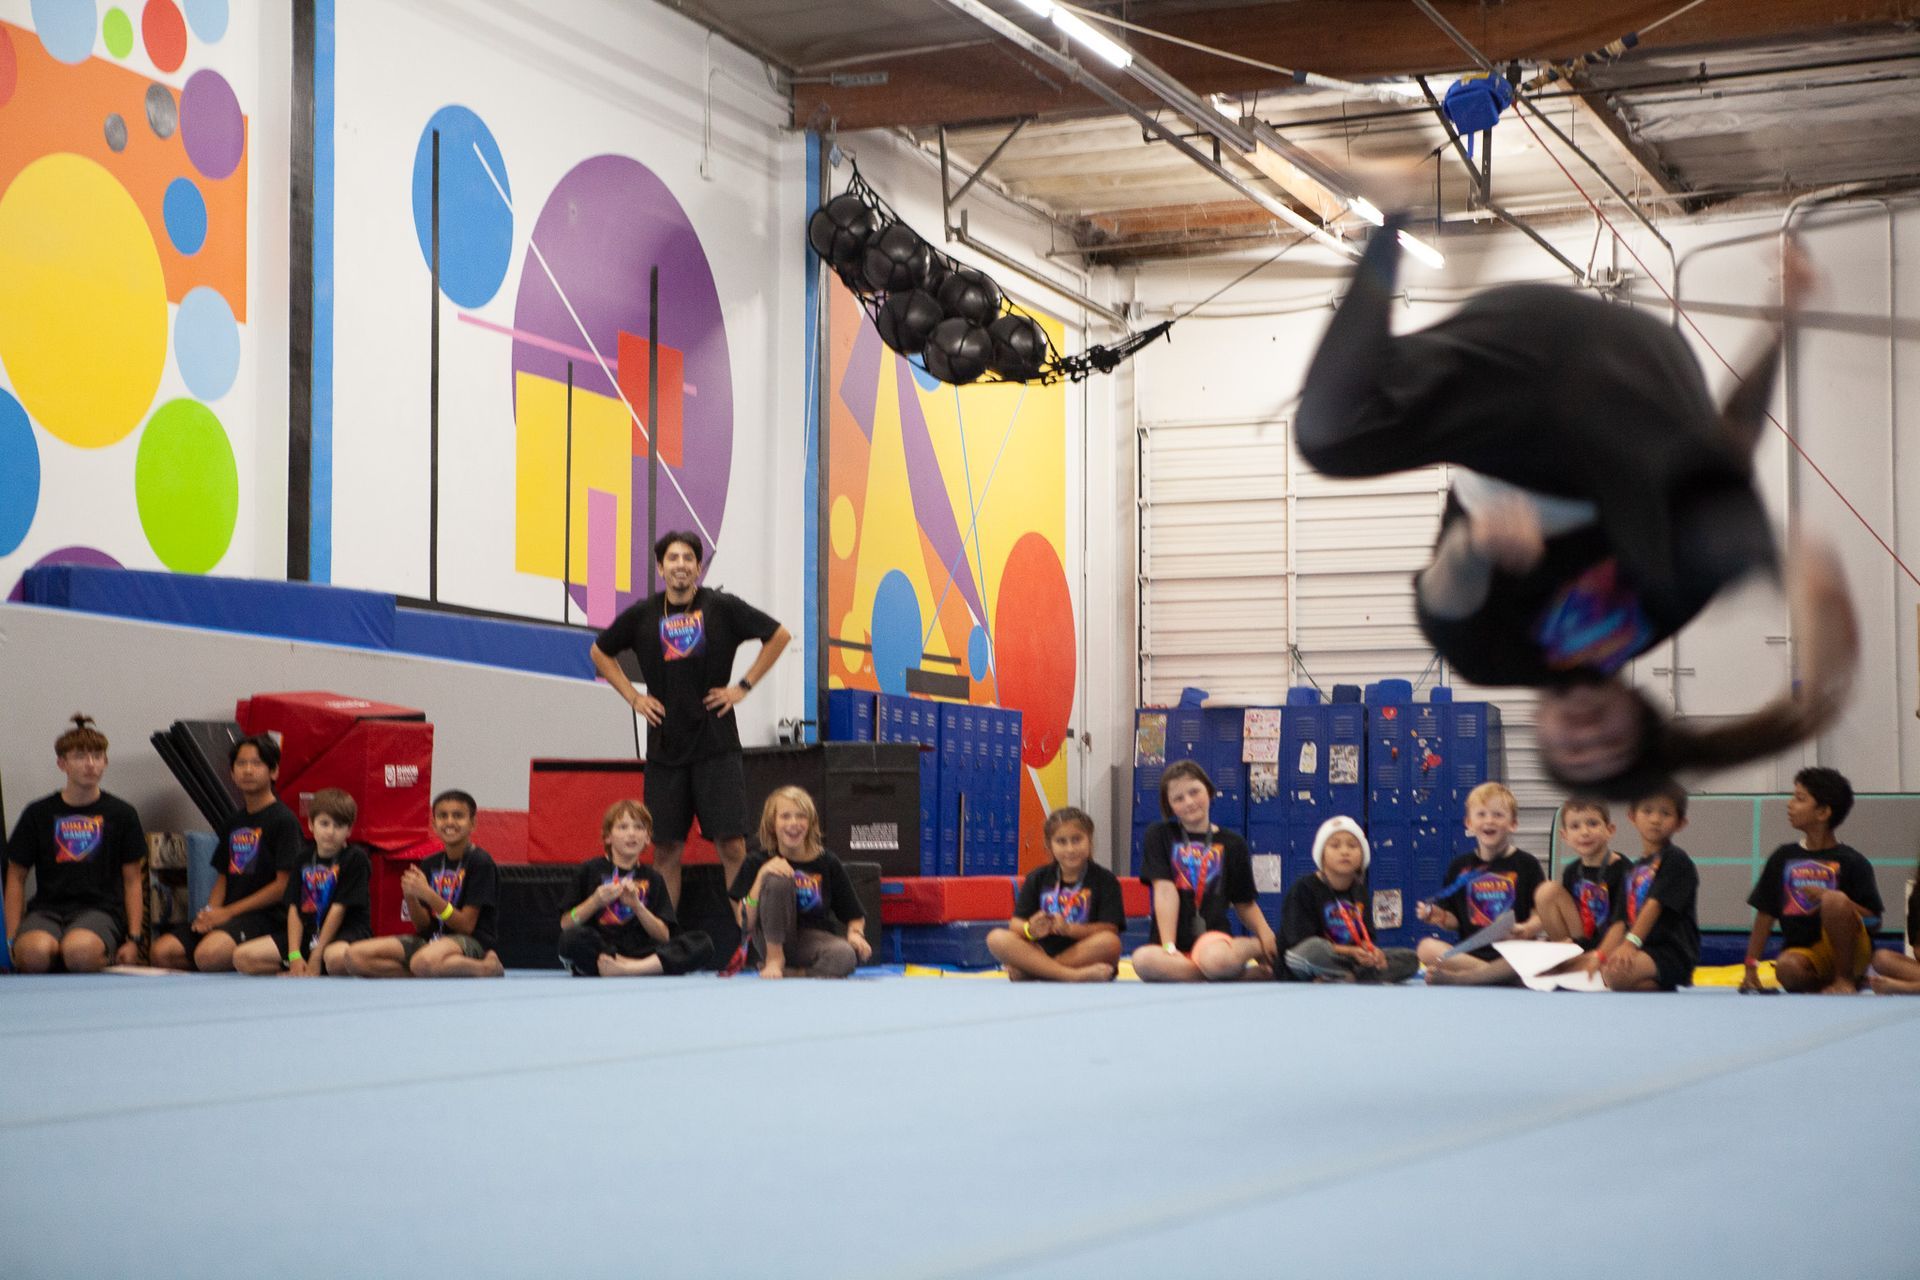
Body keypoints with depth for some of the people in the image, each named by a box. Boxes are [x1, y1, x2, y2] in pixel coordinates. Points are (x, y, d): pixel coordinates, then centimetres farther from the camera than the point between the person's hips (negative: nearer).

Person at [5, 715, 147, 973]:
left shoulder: (121, 814, 9)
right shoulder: (38, 814, 10)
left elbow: (132, 881, 10)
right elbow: (16, 878, 12)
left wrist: (133, 940, 0)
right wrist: (13, 940, 1)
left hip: (99, 909, -1)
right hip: (46, 910, 1)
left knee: (80, 951, -38)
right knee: (36, 951, -36)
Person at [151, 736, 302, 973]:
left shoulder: (284, 820, -4)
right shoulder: (233, 824, 20)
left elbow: (284, 885, -10)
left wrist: (229, 912, -11)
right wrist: (210, 912, -2)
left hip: (263, 916, -7)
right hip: (227, 917, 7)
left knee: (209, 955, -34)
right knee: (162, 951, -13)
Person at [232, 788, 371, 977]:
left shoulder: (355, 858, -7)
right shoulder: (305, 858, 10)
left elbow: (338, 909, -12)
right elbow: (294, 908, 4)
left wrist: (316, 956, -15)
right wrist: (294, 956, -9)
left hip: (346, 933, -6)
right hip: (308, 933, 6)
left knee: (336, 958, -44)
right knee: (242, 958, -8)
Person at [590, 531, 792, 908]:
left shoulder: (722, 607, -1)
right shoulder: (643, 615, 5)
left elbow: (779, 636, 8)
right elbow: (600, 652, 21)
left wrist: (743, 685, 2)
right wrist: (632, 696, 9)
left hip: (716, 745, -2)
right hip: (665, 746, 2)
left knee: (732, 845, -7)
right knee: (665, 849, 4)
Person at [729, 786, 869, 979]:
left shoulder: (828, 864, 2)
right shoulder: (758, 863, -1)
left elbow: (854, 916, 9)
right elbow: (745, 923, -10)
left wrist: (855, 934, -15)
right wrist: (761, 876, -21)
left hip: (814, 939, 1)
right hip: (775, 940, -1)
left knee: (846, 956, -36)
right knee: (778, 879, -27)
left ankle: (789, 973, -12)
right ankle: (774, 960, -14)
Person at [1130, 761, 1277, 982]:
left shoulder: (1232, 844, 12)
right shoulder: (1159, 836, 9)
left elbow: (1246, 904, 16)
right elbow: (1165, 891, -3)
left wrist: (1265, 935, -5)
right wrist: (1168, 948, -13)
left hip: (1214, 937, -1)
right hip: (1178, 948, 1)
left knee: (1215, 958, -41)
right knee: (1143, 960, -38)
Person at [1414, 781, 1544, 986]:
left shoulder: (1526, 864, 6)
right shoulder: (1460, 867, 14)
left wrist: (1527, 929, -22)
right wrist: (1440, 918, -6)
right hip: (1469, 951, 2)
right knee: (1426, 947, -24)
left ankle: (1457, 977, -34)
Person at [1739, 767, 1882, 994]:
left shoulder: (1852, 862, -1)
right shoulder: (1784, 857, 11)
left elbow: (1873, 919, -7)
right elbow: (1765, 915, 12)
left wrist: (1829, 898, -20)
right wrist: (1751, 967, 7)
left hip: (1850, 953, -2)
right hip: (1802, 951, 2)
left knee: (1834, 900, -31)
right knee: (1786, 967, -35)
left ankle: (1845, 978, -13)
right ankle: (1824, 983, -3)